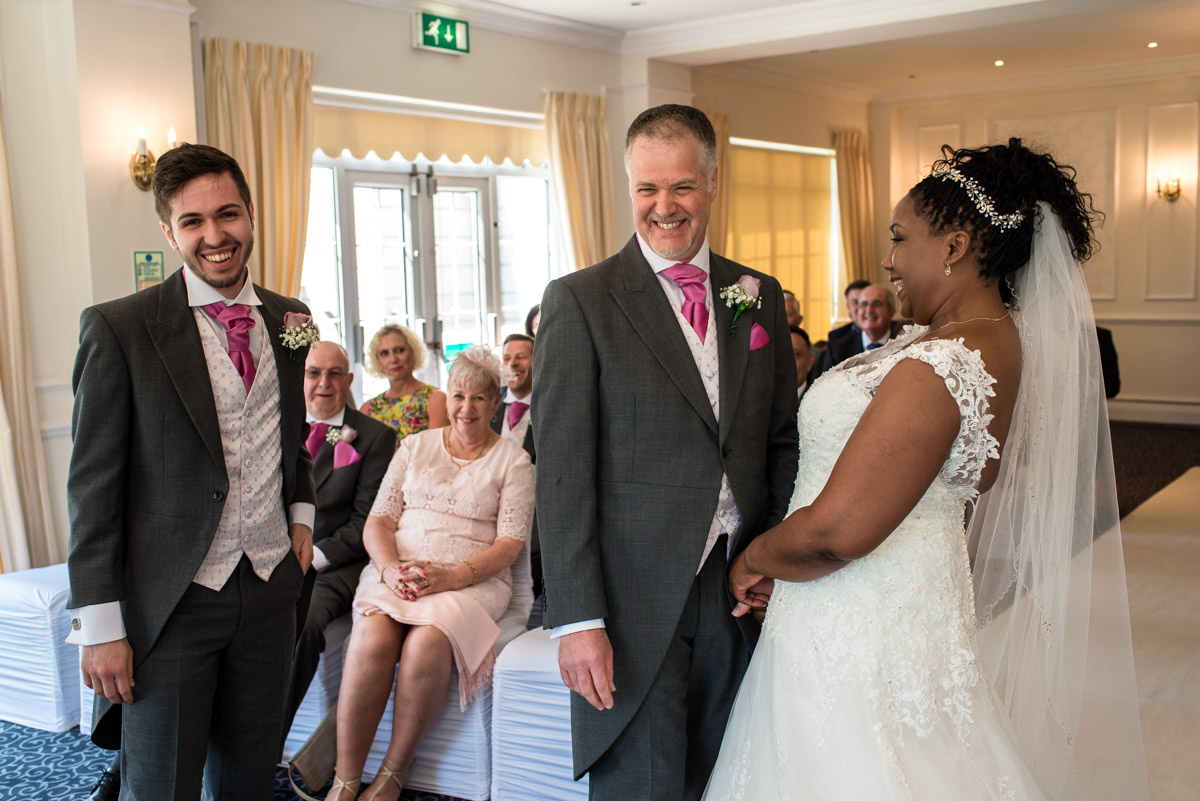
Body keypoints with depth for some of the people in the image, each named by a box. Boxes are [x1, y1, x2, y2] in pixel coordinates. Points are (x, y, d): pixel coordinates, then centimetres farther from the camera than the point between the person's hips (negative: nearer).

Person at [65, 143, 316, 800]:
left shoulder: (288, 321, 6)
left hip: (270, 584, 5)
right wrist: (100, 624, -12)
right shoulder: (119, 328, -10)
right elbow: (93, 482, -10)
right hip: (171, 599, -4)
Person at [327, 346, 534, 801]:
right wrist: (390, 568, -10)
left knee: (427, 643, -34)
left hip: (472, 580, -2)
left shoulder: (513, 461, 8)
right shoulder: (415, 446, 17)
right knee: (373, 636, -31)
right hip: (396, 571, 2)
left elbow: (510, 544, -1)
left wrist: (453, 576, -17)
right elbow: (378, 520, 12)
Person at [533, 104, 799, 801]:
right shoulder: (579, 301, -5)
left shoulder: (761, 296, 9)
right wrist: (578, 619, -14)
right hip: (634, 606, -4)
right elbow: (562, 473, -9)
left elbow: (783, 440, 13)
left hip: (743, 595, 5)